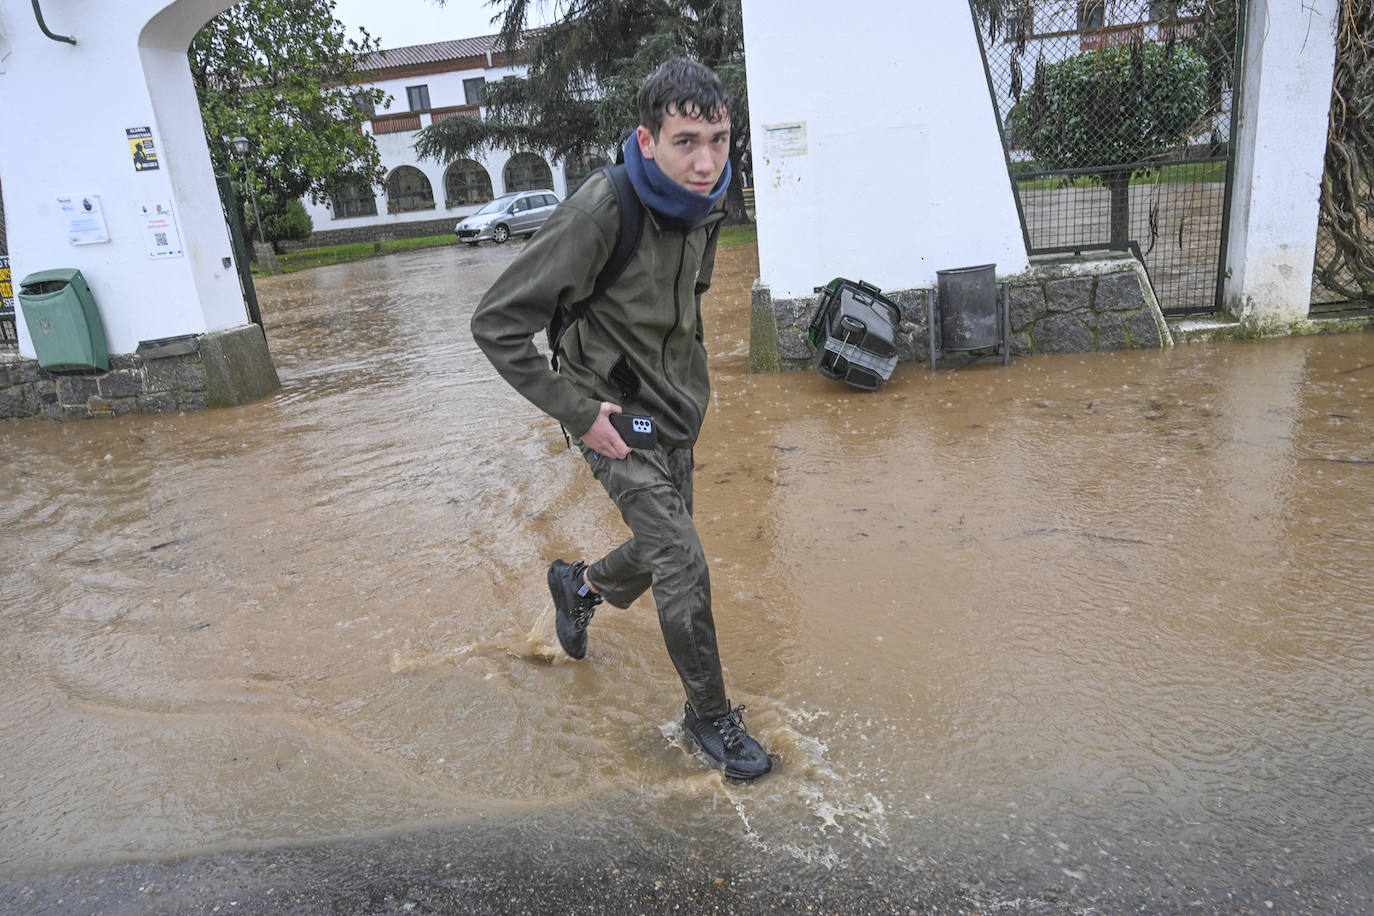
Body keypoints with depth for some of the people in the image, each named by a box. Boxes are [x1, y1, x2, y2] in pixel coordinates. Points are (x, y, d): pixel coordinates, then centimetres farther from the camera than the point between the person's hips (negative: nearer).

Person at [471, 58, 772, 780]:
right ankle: (709, 715, 12)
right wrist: (577, 408, -21)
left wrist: (691, 377, 14)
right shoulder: (602, 212, -26)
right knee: (684, 566, -10)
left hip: (675, 413, 8)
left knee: (662, 550, 19)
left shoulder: (706, 203, -2)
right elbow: (497, 323, -23)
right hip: (617, 415, -7)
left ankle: (579, 585, 51)